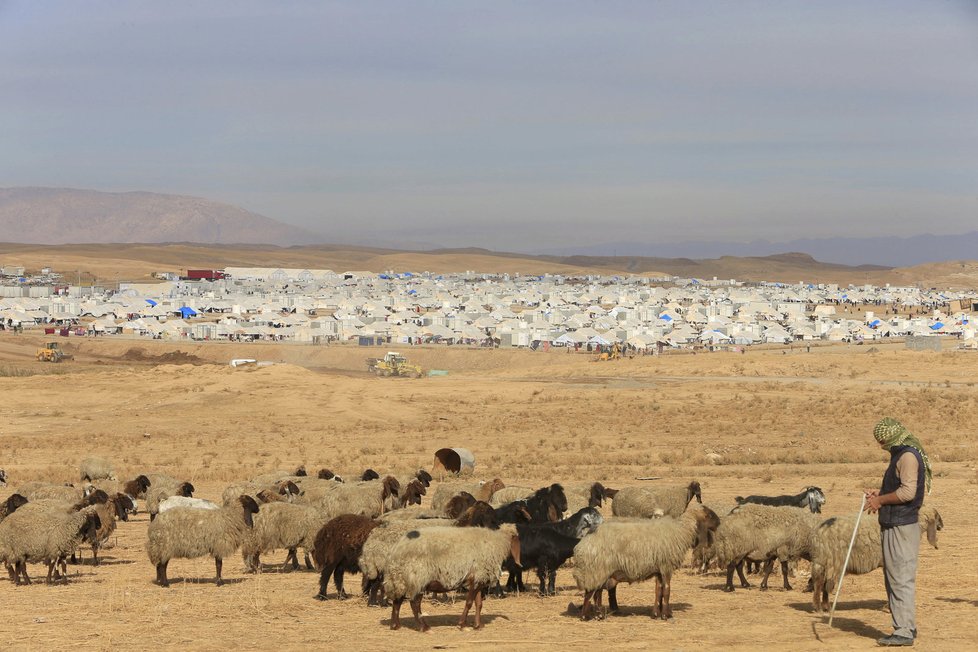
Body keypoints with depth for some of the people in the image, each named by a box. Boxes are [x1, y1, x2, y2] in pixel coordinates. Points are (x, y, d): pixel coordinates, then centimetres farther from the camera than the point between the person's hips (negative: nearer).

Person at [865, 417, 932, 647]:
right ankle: (905, 628, 20)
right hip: (894, 526, 11)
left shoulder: (908, 456, -14)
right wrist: (881, 495, 12)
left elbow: (908, 491, -22)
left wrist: (881, 500, -11)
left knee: (901, 579, -10)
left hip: (901, 527, -11)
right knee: (894, 578, 14)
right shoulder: (901, 455, 18)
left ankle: (904, 631, -9)